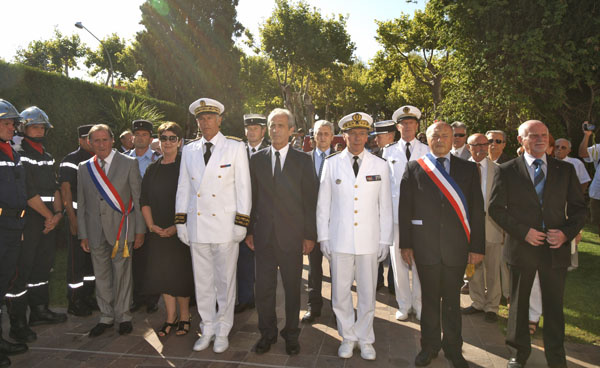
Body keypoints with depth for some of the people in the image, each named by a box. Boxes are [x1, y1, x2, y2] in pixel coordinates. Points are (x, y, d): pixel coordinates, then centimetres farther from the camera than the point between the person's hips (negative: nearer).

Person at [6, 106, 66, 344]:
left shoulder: (47, 157, 17)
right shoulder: (20, 155, -9)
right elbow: (28, 192, -16)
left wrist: (58, 213, -2)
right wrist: (49, 216, -10)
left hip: (48, 221, 8)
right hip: (27, 221, -8)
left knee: (42, 266, 15)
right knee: (22, 269, -3)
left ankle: (39, 310, 28)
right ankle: (17, 323, 5)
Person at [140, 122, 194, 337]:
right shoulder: (152, 169, 10)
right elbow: (144, 200, 9)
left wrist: (177, 227, -16)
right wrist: (151, 225, -5)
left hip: (180, 230, -4)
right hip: (157, 231, 4)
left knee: (180, 274, 2)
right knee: (163, 273, 7)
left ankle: (184, 317, 18)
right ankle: (170, 317, 20)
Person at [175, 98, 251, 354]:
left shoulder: (236, 147, 0)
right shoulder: (189, 150, 10)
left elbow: (243, 187, -4)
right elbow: (183, 187, 11)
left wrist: (241, 222, -8)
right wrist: (180, 221, 7)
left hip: (225, 225, -3)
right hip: (197, 225, 4)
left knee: (225, 281, 6)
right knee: (202, 281, 11)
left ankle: (222, 332, 22)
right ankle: (207, 330, 27)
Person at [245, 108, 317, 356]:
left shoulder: (303, 160, 1)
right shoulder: (257, 159, 7)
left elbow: (310, 200, -1)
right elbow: (252, 197, 8)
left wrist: (310, 235, -4)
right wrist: (249, 230, 4)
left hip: (292, 235, -2)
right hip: (264, 235, 2)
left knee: (292, 288, 10)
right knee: (263, 288, 8)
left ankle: (291, 335, 28)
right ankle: (267, 334, 28)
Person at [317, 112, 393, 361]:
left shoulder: (380, 166, 3)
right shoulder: (331, 164, 2)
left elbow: (385, 206, 5)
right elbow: (323, 204, 4)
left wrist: (385, 241, 3)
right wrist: (323, 237, 2)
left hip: (369, 241, 0)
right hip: (339, 240, 0)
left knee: (367, 293, 8)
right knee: (340, 293, 8)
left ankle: (365, 339, 28)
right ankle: (348, 337, 28)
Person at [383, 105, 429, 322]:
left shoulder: (427, 152, 7)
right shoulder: (389, 152, 10)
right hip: (396, 212, 1)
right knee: (399, 260, 6)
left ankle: (419, 304, 18)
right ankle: (404, 305, 20)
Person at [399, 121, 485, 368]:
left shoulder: (468, 169, 5)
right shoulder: (413, 168, 3)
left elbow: (477, 209, 3)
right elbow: (404, 208, 1)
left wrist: (477, 246, -1)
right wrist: (406, 244, -3)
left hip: (457, 246, 1)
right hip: (425, 246, 0)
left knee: (452, 299, 13)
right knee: (429, 298, 11)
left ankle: (453, 348, 30)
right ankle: (429, 345, 29)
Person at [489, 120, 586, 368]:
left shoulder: (565, 170, 4)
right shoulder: (507, 171, -2)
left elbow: (578, 208, 6)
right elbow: (496, 208, -4)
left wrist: (567, 232, -11)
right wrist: (523, 232, -14)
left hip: (556, 248, 1)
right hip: (521, 247, -1)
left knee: (554, 307, 10)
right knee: (519, 303, 14)